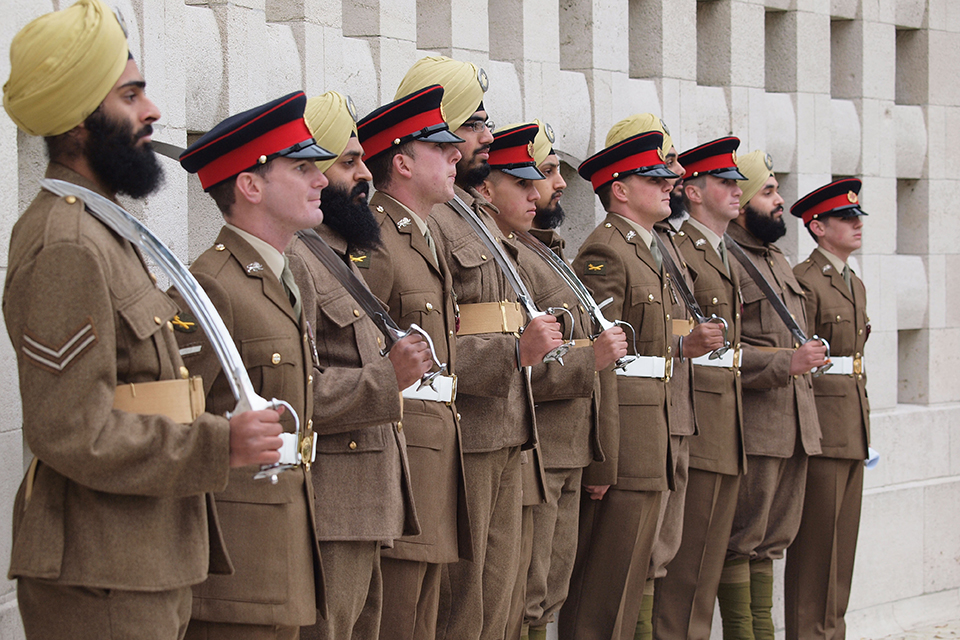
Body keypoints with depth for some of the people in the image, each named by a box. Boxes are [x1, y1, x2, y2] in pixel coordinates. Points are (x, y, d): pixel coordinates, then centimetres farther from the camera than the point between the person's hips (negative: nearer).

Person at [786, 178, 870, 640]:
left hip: (853, 427, 9)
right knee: (816, 540, -4)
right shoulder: (804, 282, -10)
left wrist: (863, 420, 19)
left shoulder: (855, 285, 18)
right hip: (821, 424, -9)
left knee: (843, 538, 11)